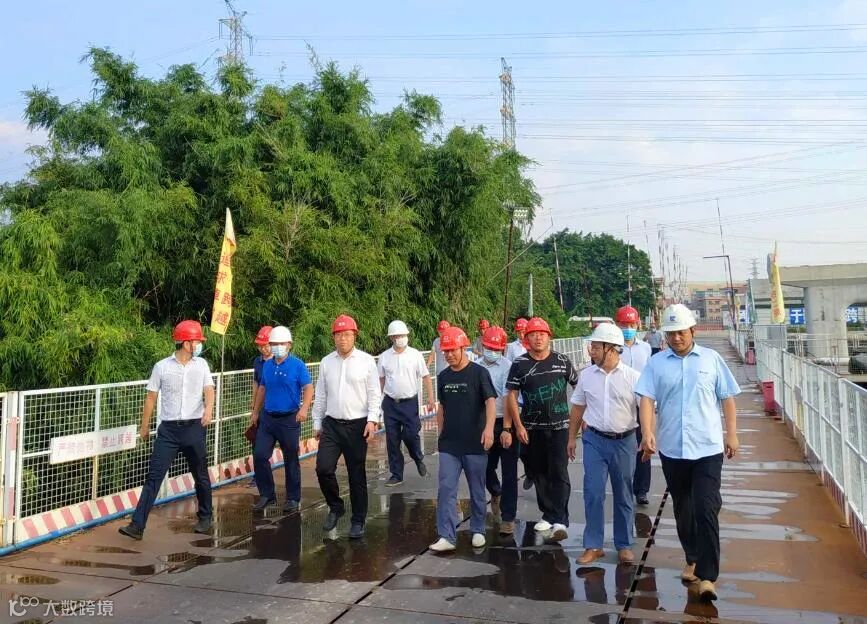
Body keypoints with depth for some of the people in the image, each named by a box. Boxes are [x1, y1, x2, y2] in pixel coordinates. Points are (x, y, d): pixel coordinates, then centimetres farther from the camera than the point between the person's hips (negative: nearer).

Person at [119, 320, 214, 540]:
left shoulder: (201, 365, 4)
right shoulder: (161, 367, 0)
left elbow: (209, 390, -6)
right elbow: (151, 398, 6)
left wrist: (208, 409, -27)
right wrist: (144, 427, 9)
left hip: (194, 427, 1)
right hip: (168, 429, -1)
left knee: (201, 476, 12)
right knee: (154, 476, -4)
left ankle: (205, 518, 29)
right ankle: (137, 526, -2)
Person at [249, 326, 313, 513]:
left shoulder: (297, 365, -9)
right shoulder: (267, 365, 7)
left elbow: (308, 389, -12)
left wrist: (304, 408, -28)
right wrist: (255, 412, 20)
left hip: (289, 419, -5)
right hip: (267, 418, 5)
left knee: (291, 460, 6)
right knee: (259, 455, 0)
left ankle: (293, 499, 18)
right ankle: (267, 494, 16)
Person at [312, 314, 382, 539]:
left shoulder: (366, 361, -3)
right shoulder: (326, 362, 7)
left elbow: (374, 394, -4)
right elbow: (320, 396, 11)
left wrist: (372, 420, -14)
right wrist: (317, 423, 12)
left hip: (357, 425, -3)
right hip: (331, 425, 3)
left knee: (357, 475, 5)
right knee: (323, 468, -6)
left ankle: (358, 521, 19)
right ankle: (335, 507, 20)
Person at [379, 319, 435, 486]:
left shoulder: (415, 354, -3)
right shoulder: (384, 357, 2)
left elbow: (426, 377, -1)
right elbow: (381, 380, 10)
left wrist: (430, 399, -7)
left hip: (410, 402, -2)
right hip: (390, 403, 2)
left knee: (411, 435, -7)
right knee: (392, 440, 5)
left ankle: (418, 459, 26)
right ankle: (396, 474, 18)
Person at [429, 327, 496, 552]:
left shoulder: (478, 372, -7)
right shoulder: (443, 377, 8)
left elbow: (490, 401, -16)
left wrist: (489, 427, -30)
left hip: (475, 443, -4)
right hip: (449, 445, 4)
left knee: (477, 490, 10)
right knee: (446, 489, -3)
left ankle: (478, 531, 26)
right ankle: (446, 537, 0)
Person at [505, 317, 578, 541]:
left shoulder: (562, 361, -1)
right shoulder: (519, 364, -2)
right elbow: (512, 396, -2)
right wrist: (518, 426, -7)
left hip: (559, 426, -1)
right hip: (532, 428, 2)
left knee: (559, 472, -6)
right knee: (538, 472, 11)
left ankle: (559, 520, -5)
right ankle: (548, 513, 26)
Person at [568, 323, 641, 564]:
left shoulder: (632, 377, -7)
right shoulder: (586, 375, 1)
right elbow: (578, 408, 11)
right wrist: (572, 438, 13)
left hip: (624, 441, -1)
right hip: (594, 440, 1)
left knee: (623, 496, 11)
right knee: (593, 493, -1)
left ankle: (624, 545, 25)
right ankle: (593, 546, 11)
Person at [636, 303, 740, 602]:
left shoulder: (711, 359, 3)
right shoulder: (656, 363, 2)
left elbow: (727, 398, 8)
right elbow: (647, 399, -6)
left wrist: (732, 434, 4)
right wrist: (647, 433, -19)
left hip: (707, 448, -2)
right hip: (671, 449, 2)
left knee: (706, 510, -8)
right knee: (682, 509, 16)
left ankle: (707, 576, -2)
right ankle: (692, 559, 35)